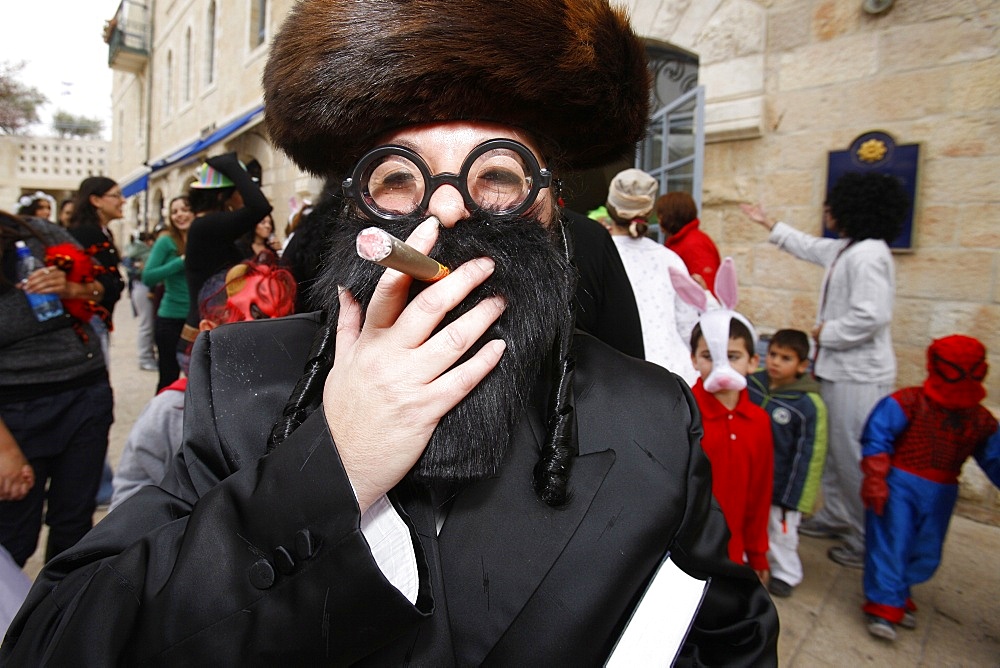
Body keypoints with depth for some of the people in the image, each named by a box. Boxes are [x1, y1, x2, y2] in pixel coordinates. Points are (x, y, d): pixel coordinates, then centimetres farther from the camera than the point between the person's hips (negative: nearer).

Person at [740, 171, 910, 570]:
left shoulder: (868, 255, -19)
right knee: (835, 452, 20)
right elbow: (810, 247, 33)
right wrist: (767, 224, 40)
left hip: (859, 376, -11)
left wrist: (826, 333, -14)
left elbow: (872, 316, -29)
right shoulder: (846, 249, 13)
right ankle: (835, 518, 35)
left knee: (855, 458, -2)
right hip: (839, 370, 11)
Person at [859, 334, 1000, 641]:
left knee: (926, 554, 13)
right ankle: (884, 605, 4)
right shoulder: (908, 403, -14)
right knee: (890, 544, -6)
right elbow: (876, 438, -15)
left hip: (940, 494, 6)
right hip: (899, 485, -6)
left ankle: (896, 594, 33)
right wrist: (876, 480, -19)